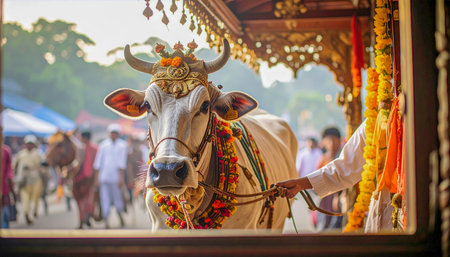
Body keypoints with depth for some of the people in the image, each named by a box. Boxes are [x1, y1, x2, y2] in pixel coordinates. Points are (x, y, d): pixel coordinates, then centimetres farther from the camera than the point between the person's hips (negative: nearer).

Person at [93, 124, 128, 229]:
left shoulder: (122, 145, 0)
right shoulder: (103, 144, 7)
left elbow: (122, 163, -7)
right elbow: (98, 161, 8)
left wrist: (121, 177, -14)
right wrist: (97, 176, 2)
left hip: (116, 176, -2)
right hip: (104, 177, 2)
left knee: (117, 198, 5)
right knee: (104, 199, -3)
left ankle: (120, 216, 31)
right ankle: (106, 222, -2)